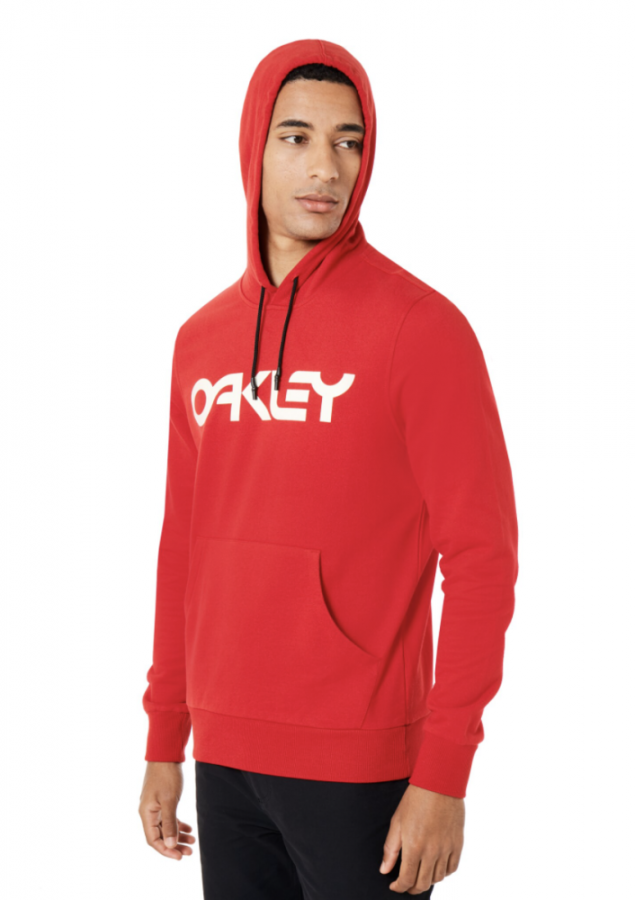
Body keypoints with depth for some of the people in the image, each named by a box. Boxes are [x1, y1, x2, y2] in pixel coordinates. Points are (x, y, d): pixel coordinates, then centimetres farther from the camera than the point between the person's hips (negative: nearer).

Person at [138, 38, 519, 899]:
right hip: (225, 760, 5)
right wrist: (164, 740, 14)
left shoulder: (420, 326, -8)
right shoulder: (201, 339, 9)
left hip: (361, 764, -5)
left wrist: (443, 773, -15)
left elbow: (481, 556, -11)